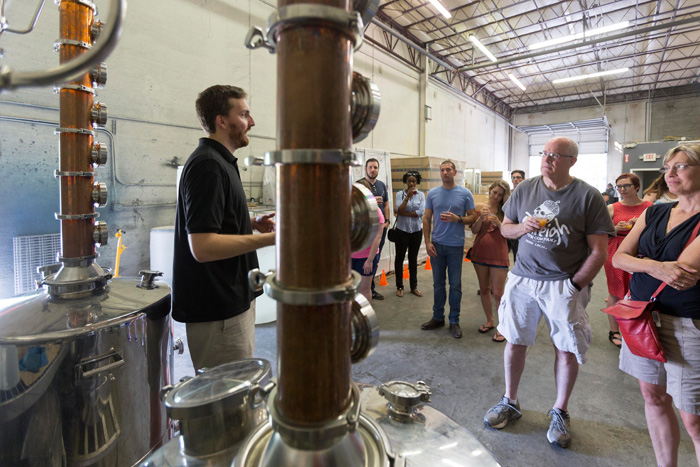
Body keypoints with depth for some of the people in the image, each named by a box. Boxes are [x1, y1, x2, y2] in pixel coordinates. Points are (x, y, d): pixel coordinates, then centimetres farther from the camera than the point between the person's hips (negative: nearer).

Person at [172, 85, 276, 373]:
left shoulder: (221, 162, 15)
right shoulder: (208, 166, -19)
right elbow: (203, 246, -26)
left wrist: (252, 224, 8)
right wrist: (270, 238, -24)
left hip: (232, 299, 10)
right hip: (218, 309, -10)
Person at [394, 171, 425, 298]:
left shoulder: (421, 195, 0)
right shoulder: (400, 194, -4)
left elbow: (421, 212, -12)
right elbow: (399, 210, -17)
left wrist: (403, 213, -14)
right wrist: (408, 196, -26)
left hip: (416, 230, 2)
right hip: (402, 230, -1)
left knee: (413, 258, 11)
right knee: (399, 258, 6)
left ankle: (414, 287, 23)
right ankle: (399, 287, 18)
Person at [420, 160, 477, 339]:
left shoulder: (465, 194, -2)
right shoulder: (432, 193, 4)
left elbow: (473, 216, 1)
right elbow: (426, 219, 5)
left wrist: (458, 219, -19)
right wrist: (427, 242, -3)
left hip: (456, 246, -2)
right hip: (437, 245, 2)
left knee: (455, 285, 6)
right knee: (438, 283, 12)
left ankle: (454, 321, 19)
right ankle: (438, 317, 25)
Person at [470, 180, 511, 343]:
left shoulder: (505, 211, -2)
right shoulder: (480, 207, 3)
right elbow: (474, 230, -2)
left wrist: (498, 223, -22)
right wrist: (481, 218, -18)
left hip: (498, 255, -3)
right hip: (480, 253, 3)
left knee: (498, 292, -3)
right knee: (484, 289, 13)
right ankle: (489, 320, 29)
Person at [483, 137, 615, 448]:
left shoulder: (588, 196, -6)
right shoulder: (525, 189, 4)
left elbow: (599, 250, -5)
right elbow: (504, 227, 12)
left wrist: (575, 284, -11)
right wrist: (523, 227, -9)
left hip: (564, 285, -2)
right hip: (522, 278, 3)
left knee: (567, 349, 6)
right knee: (514, 341, 9)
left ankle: (560, 412, 29)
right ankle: (510, 403, 30)